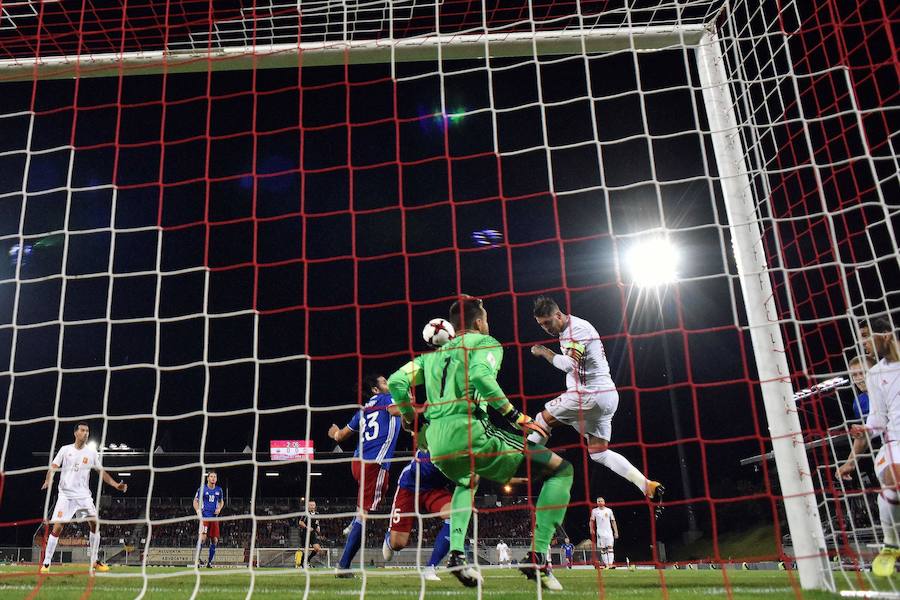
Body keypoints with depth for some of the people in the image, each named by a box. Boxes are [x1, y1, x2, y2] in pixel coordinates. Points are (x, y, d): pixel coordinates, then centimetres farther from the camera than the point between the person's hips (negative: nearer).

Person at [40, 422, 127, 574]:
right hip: (66, 495, -2)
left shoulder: (91, 452, 6)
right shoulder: (65, 449, 3)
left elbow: (102, 472, 9)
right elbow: (53, 467, -2)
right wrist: (48, 480, -24)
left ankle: (95, 561, 5)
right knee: (57, 527, -10)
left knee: (95, 524, -8)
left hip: (84, 495, 2)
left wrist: (116, 485, -2)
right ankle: (46, 563, 4)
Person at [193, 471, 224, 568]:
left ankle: (209, 562, 12)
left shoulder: (219, 490, 10)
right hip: (204, 516, -4)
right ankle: (197, 558, -10)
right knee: (203, 537, -21)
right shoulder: (202, 488, -1)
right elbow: (195, 501, 4)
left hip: (214, 517, 4)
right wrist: (198, 511, -13)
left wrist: (219, 509, 3)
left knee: (214, 540, 2)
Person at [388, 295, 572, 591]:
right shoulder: (486, 343, 9)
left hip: (436, 442, 7)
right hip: (469, 432, -6)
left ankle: (456, 553, 19)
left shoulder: (434, 353, 26)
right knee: (562, 471, 5)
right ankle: (537, 558, -5)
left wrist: (411, 420, 31)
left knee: (468, 482, 41)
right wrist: (515, 415, -7)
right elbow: (480, 375, -14)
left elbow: (396, 382, 16)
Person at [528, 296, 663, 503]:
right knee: (599, 453, 9)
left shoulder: (577, 328, -13)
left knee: (542, 420, 0)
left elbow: (569, 364, -22)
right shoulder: (567, 330, 19)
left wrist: (544, 352, -11)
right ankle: (648, 486, 2)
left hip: (591, 392, -10)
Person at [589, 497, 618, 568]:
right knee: (602, 549, 0)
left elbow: (613, 521, 9)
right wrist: (592, 529, -6)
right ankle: (606, 564, 4)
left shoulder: (609, 510, 6)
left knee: (610, 547, -10)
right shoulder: (594, 511, 4)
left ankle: (610, 564, -15)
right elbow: (592, 521, 9)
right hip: (600, 533, 0)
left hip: (609, 532, 0)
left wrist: (616, 532, 4)